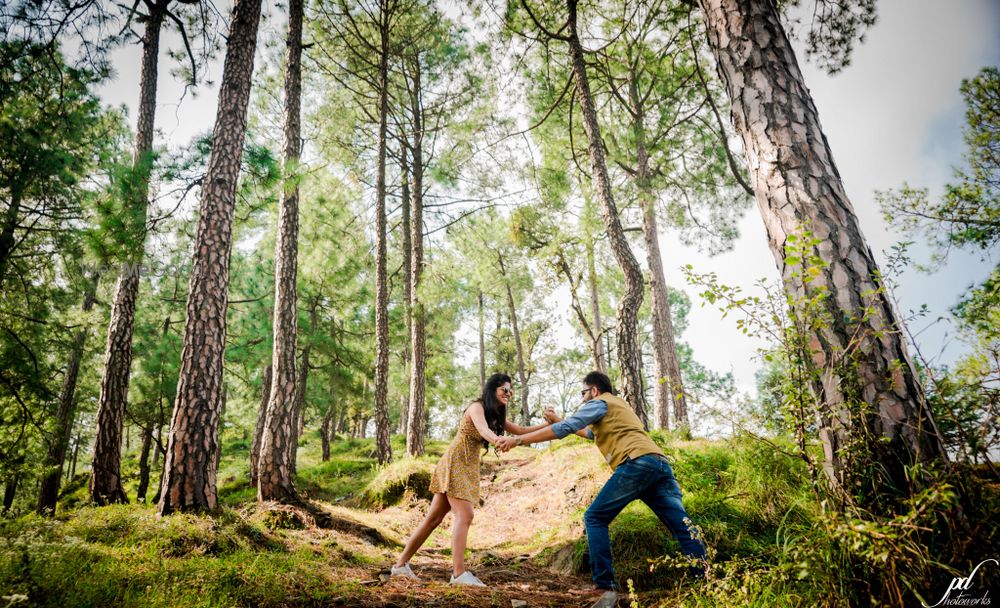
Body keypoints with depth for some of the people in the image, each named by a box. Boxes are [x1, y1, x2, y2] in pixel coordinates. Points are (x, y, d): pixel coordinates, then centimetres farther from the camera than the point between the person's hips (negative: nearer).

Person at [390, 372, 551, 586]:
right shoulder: (477, 407, -11)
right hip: (455, 463, -8)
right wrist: (497, 441, -54)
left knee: (434, 519, 8)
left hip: (468, 469, 8)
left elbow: (521, 430, 15)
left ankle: (401, 564, 15)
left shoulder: (496, 416, 15)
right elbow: (482, 429, -32)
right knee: (464, 516, -16)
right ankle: (459, 573, -16)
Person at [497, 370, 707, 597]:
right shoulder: (618, 403, 35)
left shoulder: (600, 403, 9)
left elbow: (564, 429, -1)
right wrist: (559, 420, 49)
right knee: (682, 525, 4)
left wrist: (517, 440, 2)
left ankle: (605, 585, -4)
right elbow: (592, 433, 48)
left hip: (637, 463, -8)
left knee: (595, 518, 1)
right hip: (660, 464, 8)